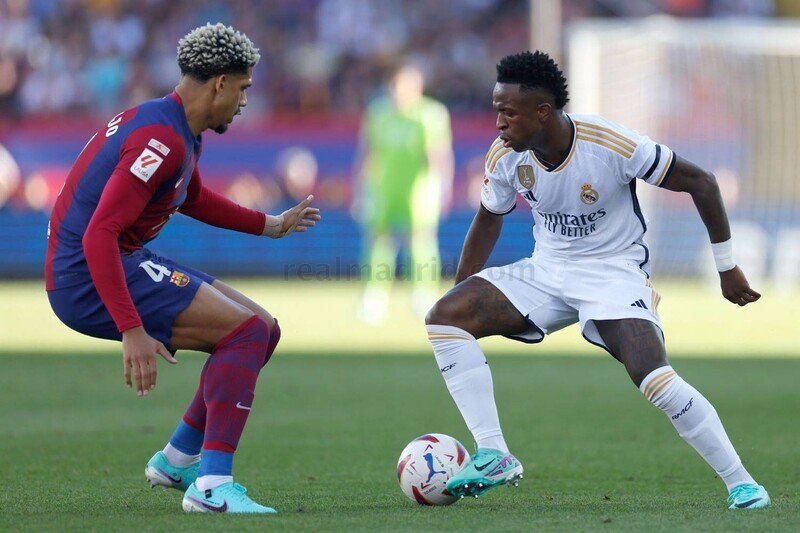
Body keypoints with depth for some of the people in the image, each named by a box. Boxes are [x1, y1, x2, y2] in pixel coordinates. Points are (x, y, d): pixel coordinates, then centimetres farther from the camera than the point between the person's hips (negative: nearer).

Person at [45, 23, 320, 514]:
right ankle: (213, 486, -21)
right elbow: (98, 235, -28)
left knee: (262, 331, 12)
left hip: (122, 265, 10)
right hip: (89, 282, -10)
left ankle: (178, 460, 21)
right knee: (248, 331, -18)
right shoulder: (162, 140, -21)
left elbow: (194, 198, 36)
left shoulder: (183, 133, 13)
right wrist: (133, 331, -32)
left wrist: (272, 226, 42)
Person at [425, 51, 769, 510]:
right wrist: (460, 292, 12)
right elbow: (489, 222, 12)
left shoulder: (613, 145, -24)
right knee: (444, 318, -15)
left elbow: (700, 182, -12)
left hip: (615, 273, -5)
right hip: (546, 270, 5)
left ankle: (740, 483, -14)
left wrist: (728, 267, -7)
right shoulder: (505, 156, -10)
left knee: (655, 379, -29)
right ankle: (494, 457, -14)